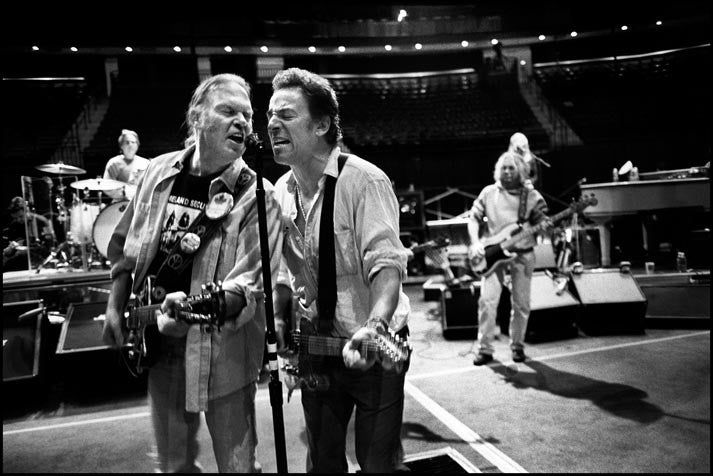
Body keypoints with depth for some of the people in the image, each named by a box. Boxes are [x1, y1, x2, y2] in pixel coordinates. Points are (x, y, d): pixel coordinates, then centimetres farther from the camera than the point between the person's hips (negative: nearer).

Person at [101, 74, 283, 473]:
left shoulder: (256, 195, -16)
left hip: (222, 349, -4)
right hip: (160, 342, 5)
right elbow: (125, 245, 11)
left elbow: (253, 283, -25)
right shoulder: (159, 173, 0)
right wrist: (116, 308, 8)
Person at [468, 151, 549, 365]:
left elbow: (543, 222, 2)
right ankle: (485, 348, 3)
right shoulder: (488, 192, 6)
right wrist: (475, 243, -7)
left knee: (521, 304, 6)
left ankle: (517, 346, 25)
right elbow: (473, 217, 7)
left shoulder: (532, 196, 3)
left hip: (523, 254, 0)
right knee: (487, 301, -8)